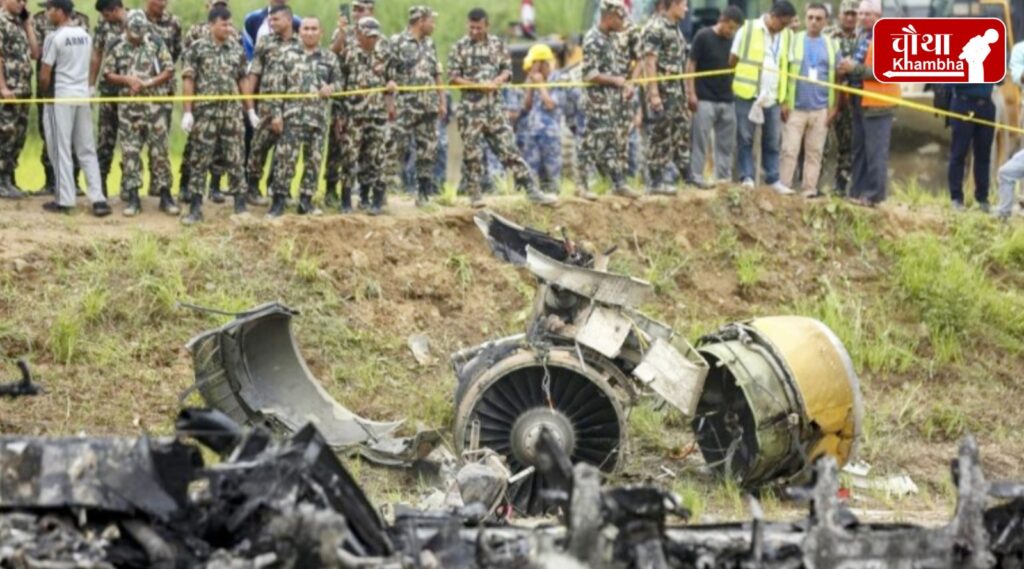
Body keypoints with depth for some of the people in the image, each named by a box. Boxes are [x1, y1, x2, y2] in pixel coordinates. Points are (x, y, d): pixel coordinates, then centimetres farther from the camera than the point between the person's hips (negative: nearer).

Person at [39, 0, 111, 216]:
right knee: (87, 149, 8)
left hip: (62, 97, -6)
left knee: (62, 149, 0)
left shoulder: (54, 38, -11)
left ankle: (65, 200, 1)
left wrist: (44, 93, 9)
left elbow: (45, 75, -9)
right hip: (83, 95, 6)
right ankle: (98, 199, 0)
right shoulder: (85, 35, 10)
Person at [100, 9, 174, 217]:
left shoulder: (156, 46, 1)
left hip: (153, 105, -1)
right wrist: (127, 80, -11)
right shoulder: (118, 50, 5)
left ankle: (165, 196, 7)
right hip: (128, 108, 1)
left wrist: (148, 83, -13)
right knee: (130, 152, 1)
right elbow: (107, 73, 5)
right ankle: (133, 198, 5)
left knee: (159, 150, 0)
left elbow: (169, 71, -2)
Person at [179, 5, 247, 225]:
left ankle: (240, 204, 10)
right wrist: (187, 111, -10)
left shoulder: (237, 49, 8)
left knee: (235, 158, 4)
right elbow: (188, 81, -4)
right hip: (205, 112, -3)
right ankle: (195, 208, 4)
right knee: (198, 160, 0)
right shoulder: (196, 49, -3)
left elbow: (243, 81, 13)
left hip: (232, 112, 3)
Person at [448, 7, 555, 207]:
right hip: (470, 108, -2)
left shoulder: (497, 45, 8)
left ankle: (532, 191, -2)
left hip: (493, 106, 2)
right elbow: (454, 77, -4)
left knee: (509, 148, 0)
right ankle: (474, 195, 12)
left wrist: (497, 81, -12)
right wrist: (480, 85, -14)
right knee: (472, 153, 1)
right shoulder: (459, 47, -1)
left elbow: (507, 69, 11)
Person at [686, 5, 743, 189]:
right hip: (705, 99, -6)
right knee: (700, 140, -5)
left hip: (727, 100, 6)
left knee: (727, 143, 5)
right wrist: (691, 93, -11)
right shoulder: (703, 37, -5)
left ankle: (724, 177, 9)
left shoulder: (732, 41, 11)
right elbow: (691, 66, -5)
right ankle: (696, 177, -2)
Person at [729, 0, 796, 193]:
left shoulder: (787, 35, 7)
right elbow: (732, 61, 0)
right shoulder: (748, 29, -5)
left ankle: (773, 179, 12)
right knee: (745, 138, 1)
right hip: (747, 93, -4)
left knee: (773, 140, 7)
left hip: (773, 96, 4)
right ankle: (747, 177, 5)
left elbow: (787, 66, 10)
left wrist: (785, 99, 7)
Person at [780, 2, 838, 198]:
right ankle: (783, 189, 0)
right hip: (796, 107, -2)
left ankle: (810, 190, 10)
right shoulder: (794, 41, 1)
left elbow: (836, 77, 9)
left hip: (820, 109, 2)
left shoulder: (831, 45, 8)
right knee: (789, 151, -3)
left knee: (815, 152, 5)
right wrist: (784, 102, -7)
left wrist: (833, 106, 2)